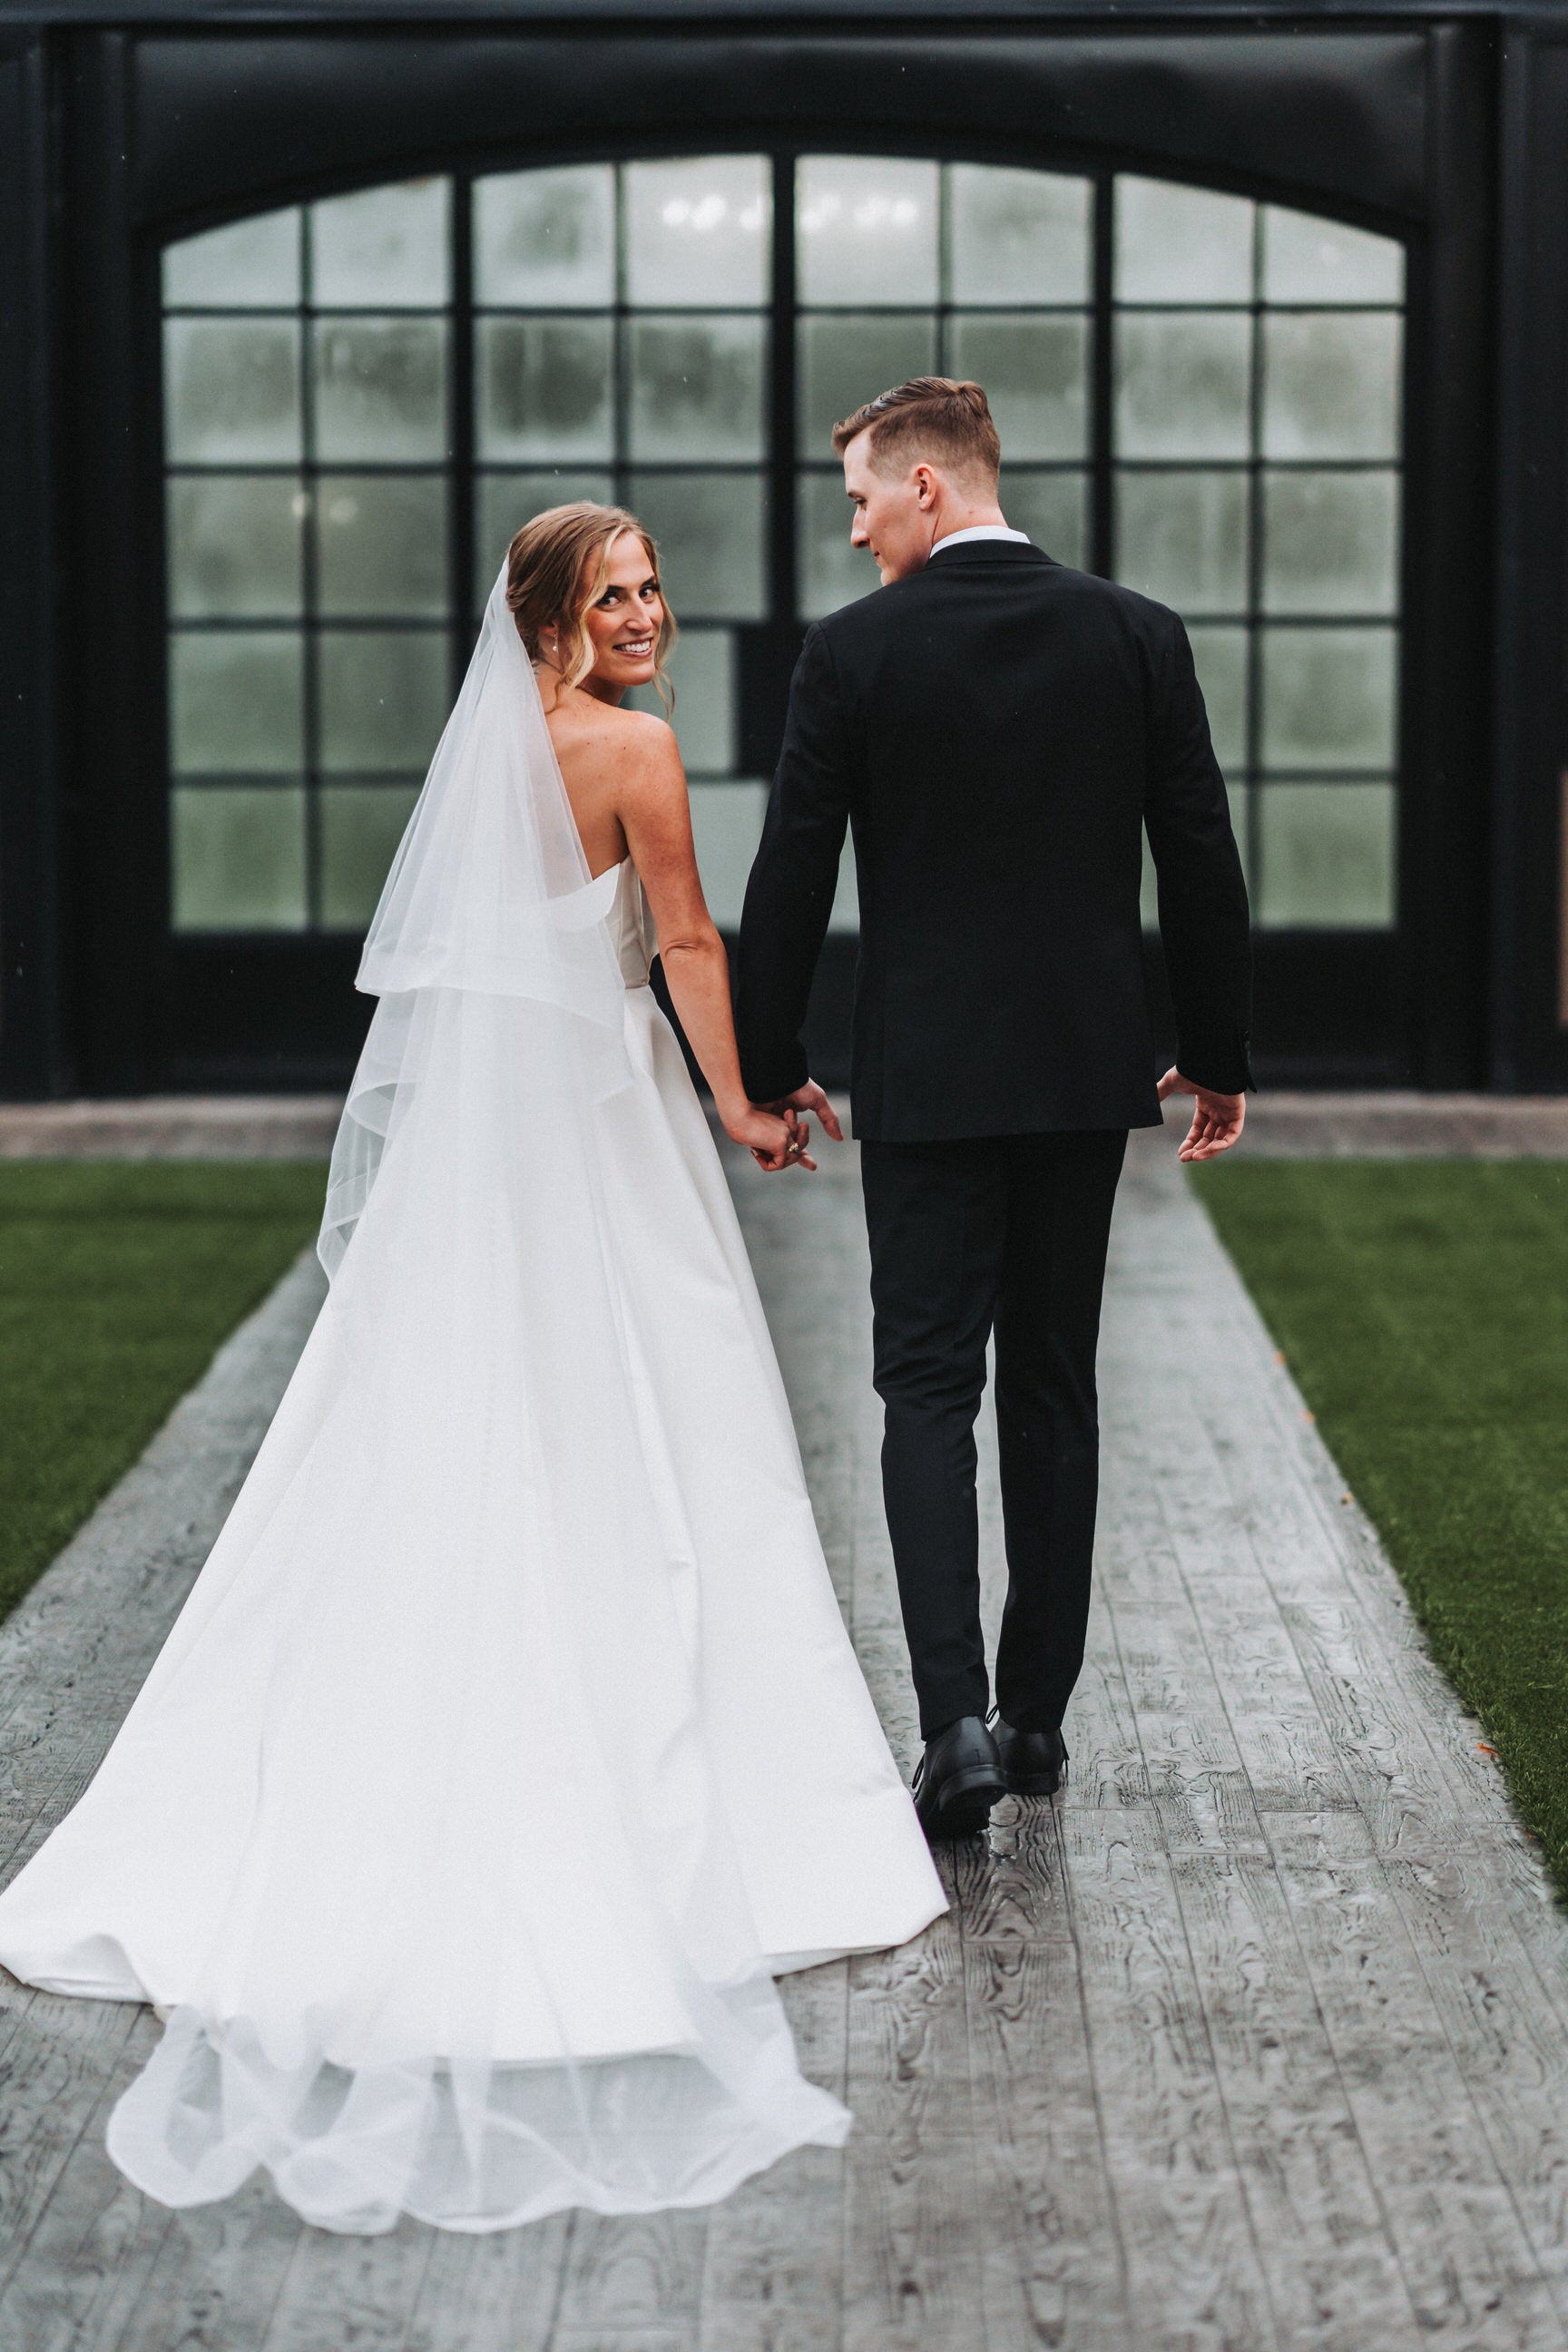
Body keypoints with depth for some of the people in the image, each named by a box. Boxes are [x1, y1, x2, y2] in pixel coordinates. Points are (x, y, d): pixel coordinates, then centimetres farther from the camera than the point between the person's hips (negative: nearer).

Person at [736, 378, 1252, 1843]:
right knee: (1053, 1389, 13)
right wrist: (1217, 1056, 12)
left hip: (926, 1076, -3)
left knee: (929, 1391, 1)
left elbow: (791, 878, -5)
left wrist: (769, 1068, 7)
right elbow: (1201, 860, 2)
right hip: (1087, 1067, 3)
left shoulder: (854, 651, -8)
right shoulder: (1135, 634, 0)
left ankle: (956, 1722, -13)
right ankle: (1037, 1716, 19)